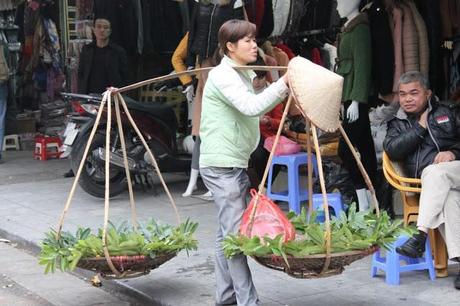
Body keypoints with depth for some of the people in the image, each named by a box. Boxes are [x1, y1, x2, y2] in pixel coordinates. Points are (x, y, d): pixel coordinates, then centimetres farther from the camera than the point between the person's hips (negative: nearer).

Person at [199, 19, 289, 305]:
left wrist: (286, 88, 10)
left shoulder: (243, 75, 16)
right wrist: (284, 82, -23)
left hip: (236, 164, 10)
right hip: (221, 165, -10)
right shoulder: (223, 75, -13)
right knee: (236, 233, -9)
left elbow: (257, 108, 22)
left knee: (227, 232, 12)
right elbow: (251, 107, -26)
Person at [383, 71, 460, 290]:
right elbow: (392, 149, 2)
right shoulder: (398, 124, 23)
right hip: (432, 184, 0)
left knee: (434, 172, -36)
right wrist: (420, 128, 3)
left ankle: (420, 236, -40)